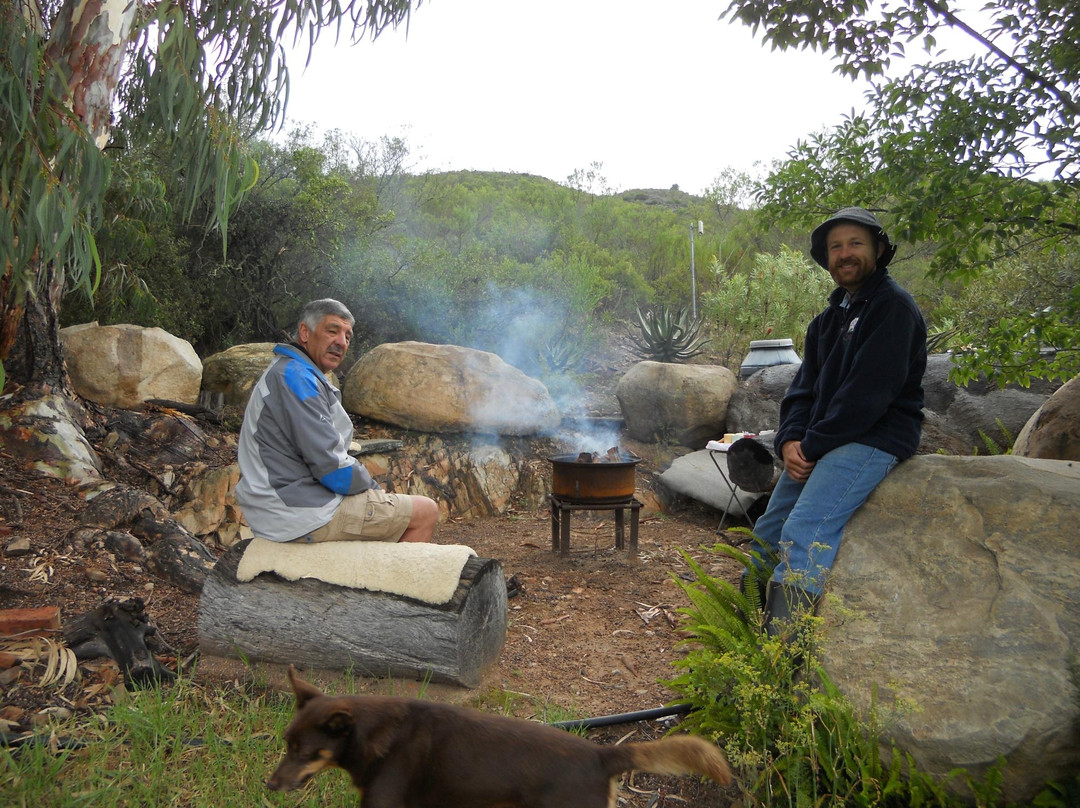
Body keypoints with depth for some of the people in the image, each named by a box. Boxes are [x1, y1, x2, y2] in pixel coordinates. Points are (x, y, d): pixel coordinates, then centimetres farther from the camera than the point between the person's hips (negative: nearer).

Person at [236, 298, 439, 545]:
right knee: (426, 512, -6)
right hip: (304, 515, -11)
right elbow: (329, 463, -22)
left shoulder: (286, 374, 17)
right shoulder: (296, 377, -17)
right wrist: (372, 487, -5)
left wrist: (370, 487, 11)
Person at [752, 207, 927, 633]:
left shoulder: (893, 307, -8)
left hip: (873, 439, -9)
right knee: (767, 535, 10)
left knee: (802, 536, -25)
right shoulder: (830, 317, 19)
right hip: (818, 444, 9)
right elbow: (804, 385, 11)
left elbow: (869, 392, -18)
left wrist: (812, 445, -16)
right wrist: (790, 440, -7)